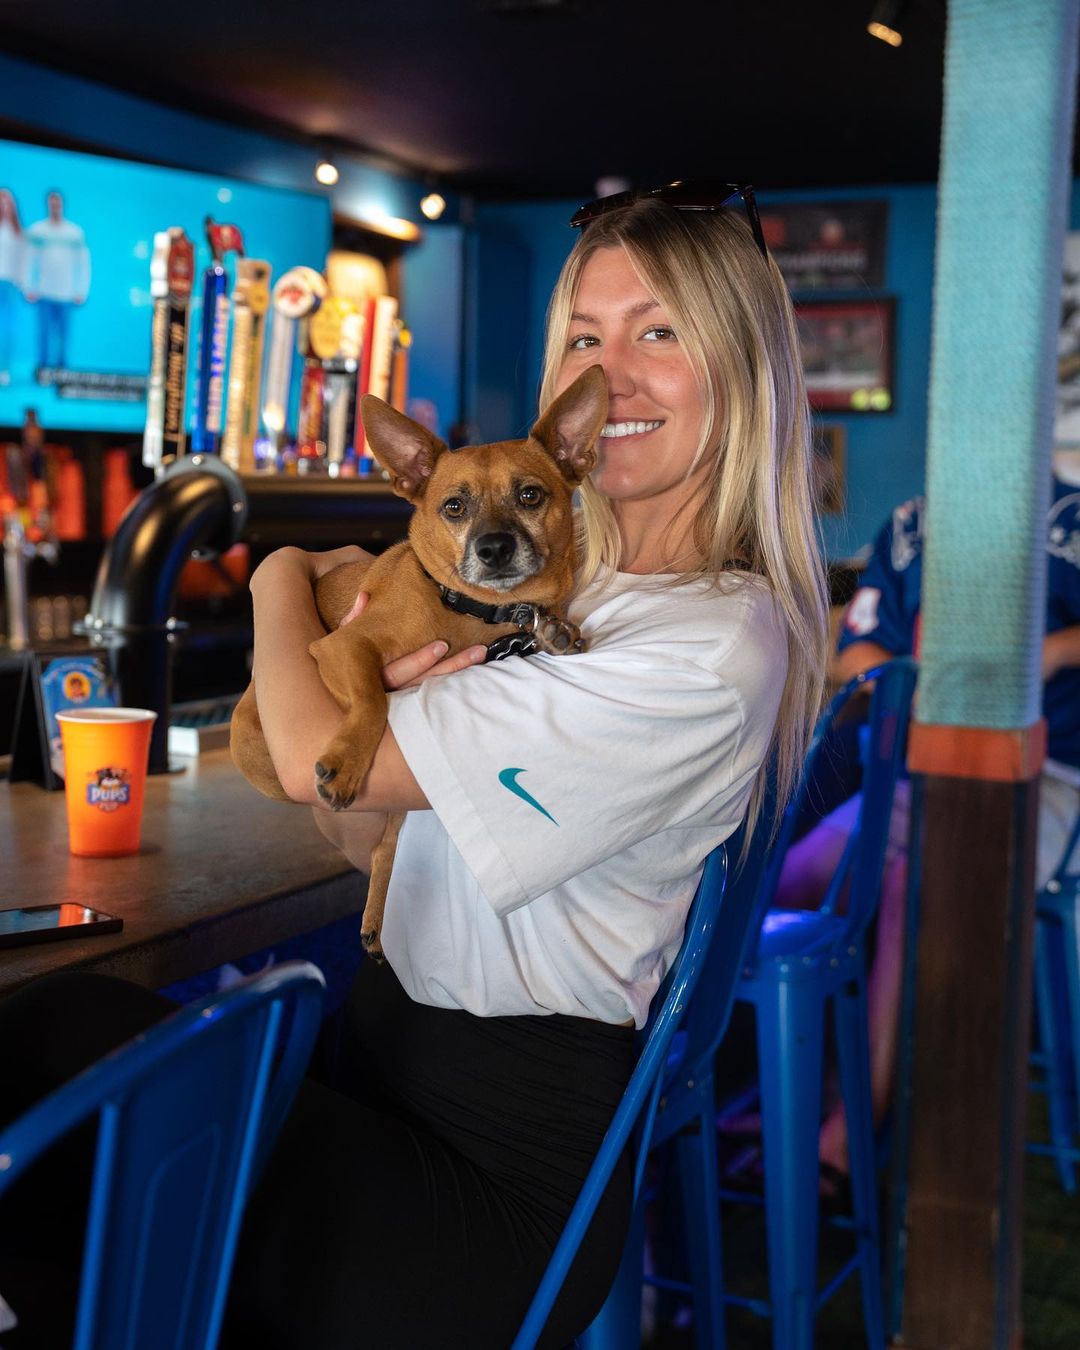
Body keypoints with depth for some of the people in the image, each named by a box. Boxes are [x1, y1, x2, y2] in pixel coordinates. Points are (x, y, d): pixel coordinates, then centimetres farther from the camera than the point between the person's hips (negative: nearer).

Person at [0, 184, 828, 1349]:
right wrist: (371, 683, -13)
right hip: (397, 1033, 8)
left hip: (504, 1170, -8)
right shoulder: (569, 583, 9)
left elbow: (315, 759, -19)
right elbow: (362, 833, 8)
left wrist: (284, 586, 1)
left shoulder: (711, 647, -20)